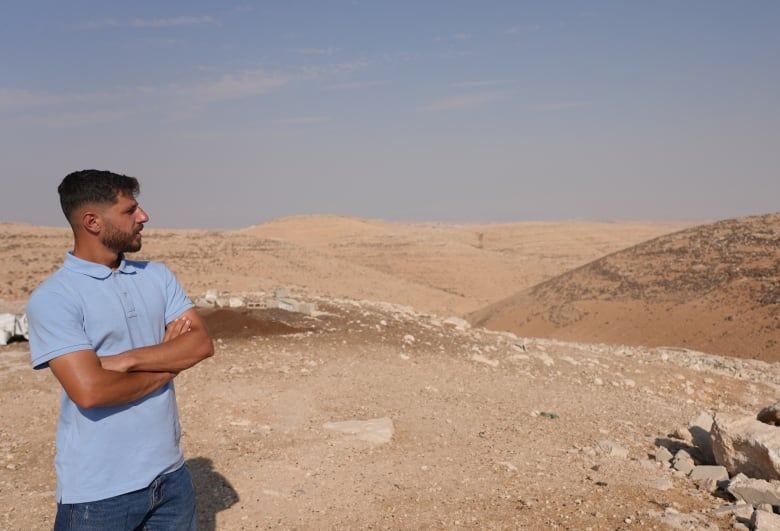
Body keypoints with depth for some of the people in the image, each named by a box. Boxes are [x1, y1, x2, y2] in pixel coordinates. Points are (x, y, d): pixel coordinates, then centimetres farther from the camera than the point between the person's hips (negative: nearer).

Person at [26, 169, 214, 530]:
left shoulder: (157, 276, 6)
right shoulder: (52, 298, -13)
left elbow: (202, 343, -3)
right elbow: (90, 391, -23)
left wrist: (128, 359, -17)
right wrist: (169, 362, -9)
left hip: (171, 473, 6)